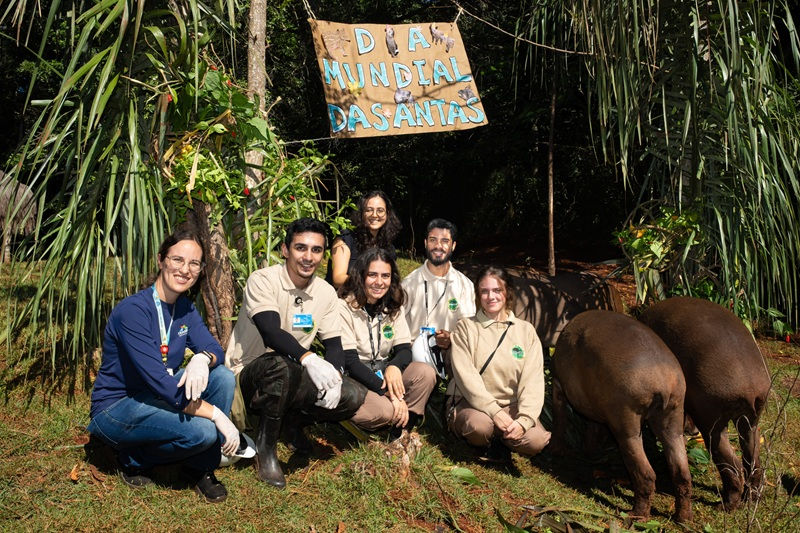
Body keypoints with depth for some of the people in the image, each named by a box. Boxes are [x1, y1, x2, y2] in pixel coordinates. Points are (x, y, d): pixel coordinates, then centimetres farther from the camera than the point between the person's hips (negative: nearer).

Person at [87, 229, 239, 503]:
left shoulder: (185, 309, 0)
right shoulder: (132, 311, -25)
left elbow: (215, 350, -5)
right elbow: (161, 383, -30)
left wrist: (202, 359, -31)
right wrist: (217, 414, -30)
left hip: (155, 398, 7)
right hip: (116, 408, -7)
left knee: (223, 377, -16)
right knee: (203, 431, -29)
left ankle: (202, 468, -2)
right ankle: (134, 458, 0)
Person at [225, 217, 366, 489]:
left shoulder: (326, 293, 2)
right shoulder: (262, 280, -16)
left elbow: (333, 344, 1)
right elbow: (272, 333, -31)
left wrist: (333, 375, -22)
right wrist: (308, 359, -47)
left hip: (294, 378, 6)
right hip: (249, 374, -6)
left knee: (354, 395, -14)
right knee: (280, 365, -40)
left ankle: (293, 419, 12)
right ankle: (265, 448, -18)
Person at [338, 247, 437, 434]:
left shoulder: (394, 308, 7)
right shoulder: (344, 307, -12)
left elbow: (404, 349, 1)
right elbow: (350, 361, -17)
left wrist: (394, 367, -25)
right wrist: (389, 393, -23)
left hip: (382, 374, 6)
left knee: (426, 372, -20)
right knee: (385, 410, -33)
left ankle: (404, 427, -8)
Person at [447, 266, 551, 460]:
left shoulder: (526, 330, 8)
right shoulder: (466, 327, 2)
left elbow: (533, 380, -2)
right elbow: (466, 376, -11)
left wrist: (524, 419, -19)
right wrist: (495, 412, -23)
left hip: (512, 405, 2)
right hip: (471, 403, -2)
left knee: (536, 441, -26)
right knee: (479, 425, -36)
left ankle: (499, 438, 6)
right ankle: (486, 444, 1)